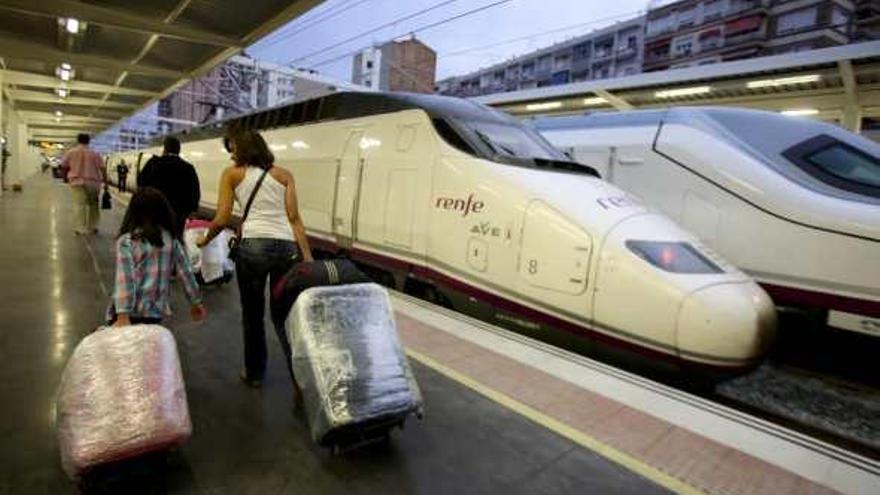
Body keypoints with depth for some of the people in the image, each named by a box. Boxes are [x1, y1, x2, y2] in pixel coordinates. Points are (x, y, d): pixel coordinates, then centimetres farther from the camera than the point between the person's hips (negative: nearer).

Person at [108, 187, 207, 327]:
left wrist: (123, 316, -20)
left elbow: (124, 280, -17)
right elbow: (185, 272, 2)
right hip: (155, 311, 3)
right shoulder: (171, 240, -1)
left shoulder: (127, 241, -11)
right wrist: (196, 302, 11)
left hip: (130, 311, -3)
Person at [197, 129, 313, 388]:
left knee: (252, 314, 16)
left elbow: (222, 220, 5)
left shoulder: (232, 174, 10)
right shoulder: (284, 175, 15)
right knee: (284, 315, 14)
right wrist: (308, 258, 3)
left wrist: (205, 240, 24)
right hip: (287, 247, 2)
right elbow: (294, 218, 6)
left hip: (253, 246, -2)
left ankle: (254, 373, 30)